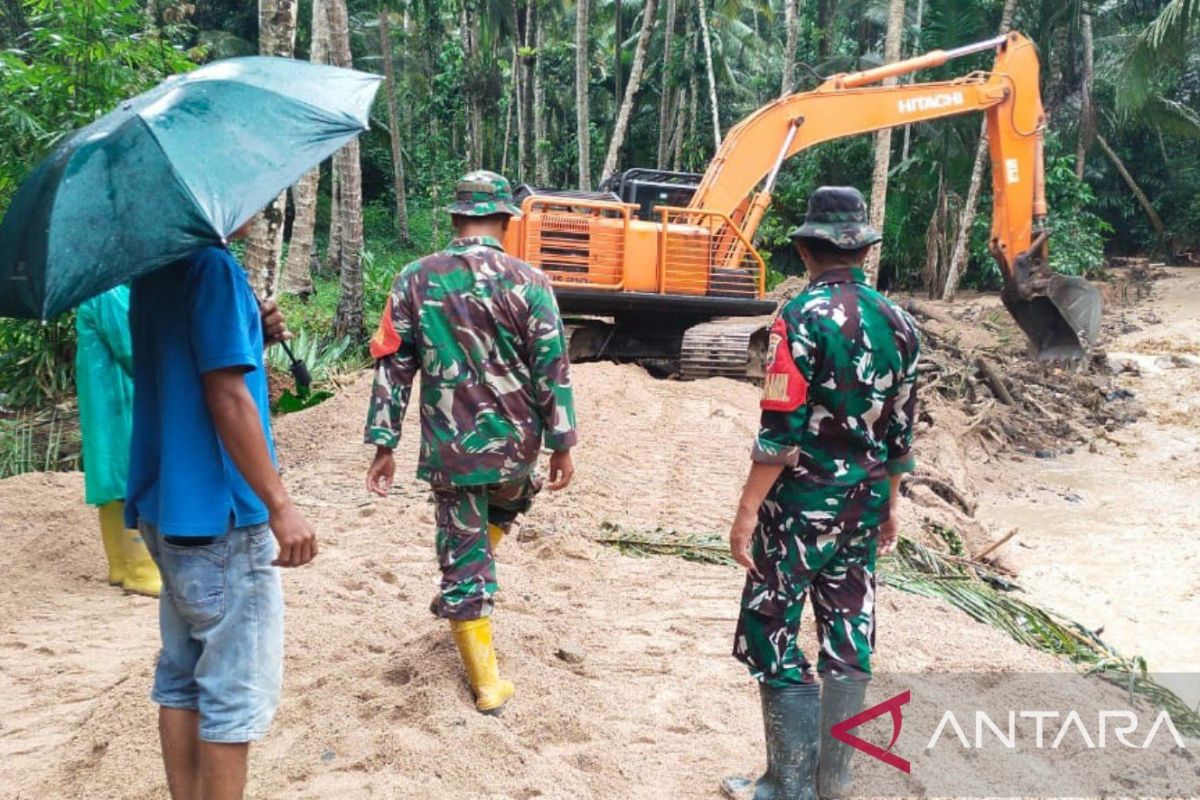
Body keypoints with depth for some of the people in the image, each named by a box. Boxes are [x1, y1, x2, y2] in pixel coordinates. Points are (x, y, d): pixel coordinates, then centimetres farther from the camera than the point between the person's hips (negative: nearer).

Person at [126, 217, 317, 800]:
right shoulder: (212, 266, -15)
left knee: (182, 679, 15)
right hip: (220, 517, -9)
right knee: (238, 691, 1)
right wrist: (279, 506, -20)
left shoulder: (153, 271, 12)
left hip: (165, 507, 9)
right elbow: (228, 397, -21)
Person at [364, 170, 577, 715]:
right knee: (506, 507, 33)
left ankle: (486, 681, 14)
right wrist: (561, 445, 2)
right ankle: (468, 597, 38)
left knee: (462, 555, 9)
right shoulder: (527, 283, -8)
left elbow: (392, 367, -3)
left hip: (449, 450, 0)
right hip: (516, 445, 0)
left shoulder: (414, 281, -3)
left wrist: (384, 445, 3)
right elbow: (551, 371, -7)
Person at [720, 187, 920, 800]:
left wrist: (747, 511, -13)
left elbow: (780, 432, -19)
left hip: (801, 504, -7)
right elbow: (900, 431, 10)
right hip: (864, 507, 7)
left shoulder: (802, 318, -15)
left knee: (770, 635, 4)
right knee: (849, 638, 12)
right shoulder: (896, 322, 5)